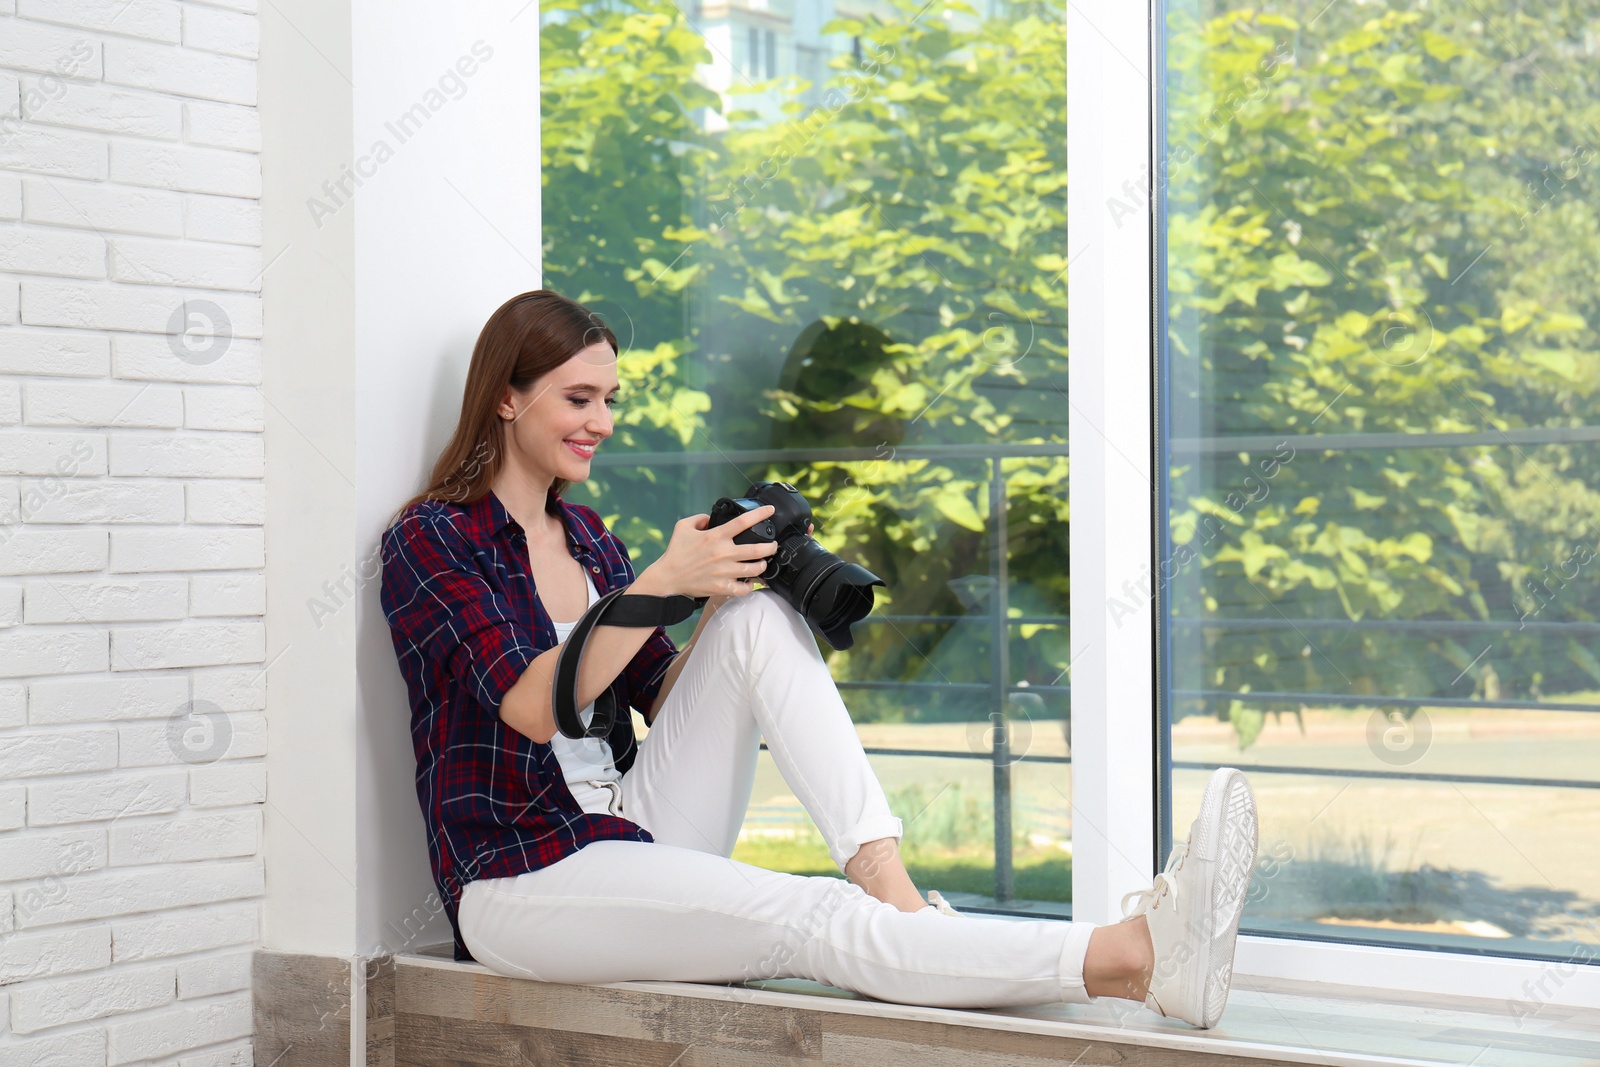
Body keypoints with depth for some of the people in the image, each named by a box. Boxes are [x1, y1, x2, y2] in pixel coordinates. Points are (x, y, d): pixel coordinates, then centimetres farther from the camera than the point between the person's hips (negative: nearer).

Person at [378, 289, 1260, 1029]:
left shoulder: (583, 533, 16)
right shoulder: (430, 538, -6)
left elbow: (663, 700, 12)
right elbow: (533, 708, -18)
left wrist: (724, 591, -4)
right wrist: (665, 581, -22)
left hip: (632, 829, 7)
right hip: (519, 880, -7)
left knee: (759, 616, -15)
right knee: (813, 921, -30)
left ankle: (882, 874, -30)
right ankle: (1132, 961, -44)